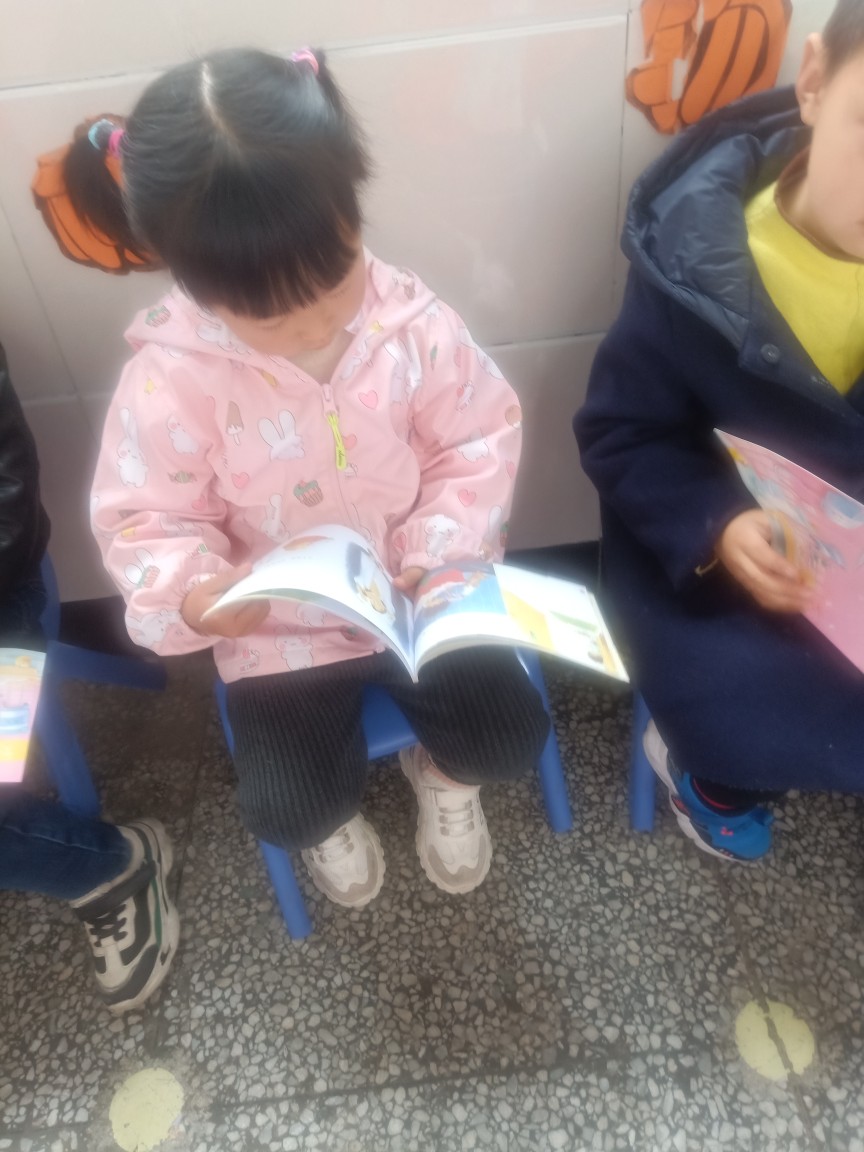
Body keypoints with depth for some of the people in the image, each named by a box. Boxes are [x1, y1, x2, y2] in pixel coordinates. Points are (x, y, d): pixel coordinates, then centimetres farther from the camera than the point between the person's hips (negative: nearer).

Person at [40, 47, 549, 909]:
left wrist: (445, 546, -17)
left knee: (511, 737, -3)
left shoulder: (413, 322, -15)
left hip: (421, 596, 2)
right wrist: (187, 594, -30)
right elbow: (142, 518, -11)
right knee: (288, 810, -5)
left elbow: (481, 439, -5)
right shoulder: (170, 378, -21)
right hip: (280, 628, -1)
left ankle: (442, 771, 36)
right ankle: (333, 814, 36)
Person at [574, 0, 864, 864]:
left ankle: (709, 746, 18)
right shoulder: (700, 254, -17)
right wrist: (713, 526, -27)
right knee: (754, 728, -22)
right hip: (708, 551, -3)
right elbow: (622, 435, -9)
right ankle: (703, 755, 18)